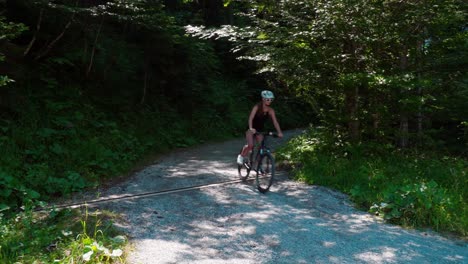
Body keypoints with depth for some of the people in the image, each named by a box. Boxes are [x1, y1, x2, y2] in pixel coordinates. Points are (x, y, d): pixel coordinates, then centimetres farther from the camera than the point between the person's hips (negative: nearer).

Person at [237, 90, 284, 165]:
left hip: (260, 130, 4)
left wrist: (279, 132, -30)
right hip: (252, 130, -4)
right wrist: (251, 128, -45)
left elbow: (275, 122, -15)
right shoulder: (257, 107, -17)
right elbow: (251, 118, -28)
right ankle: (241, 156, 6)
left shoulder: (270, 110, -6)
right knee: (251, 146, -21)